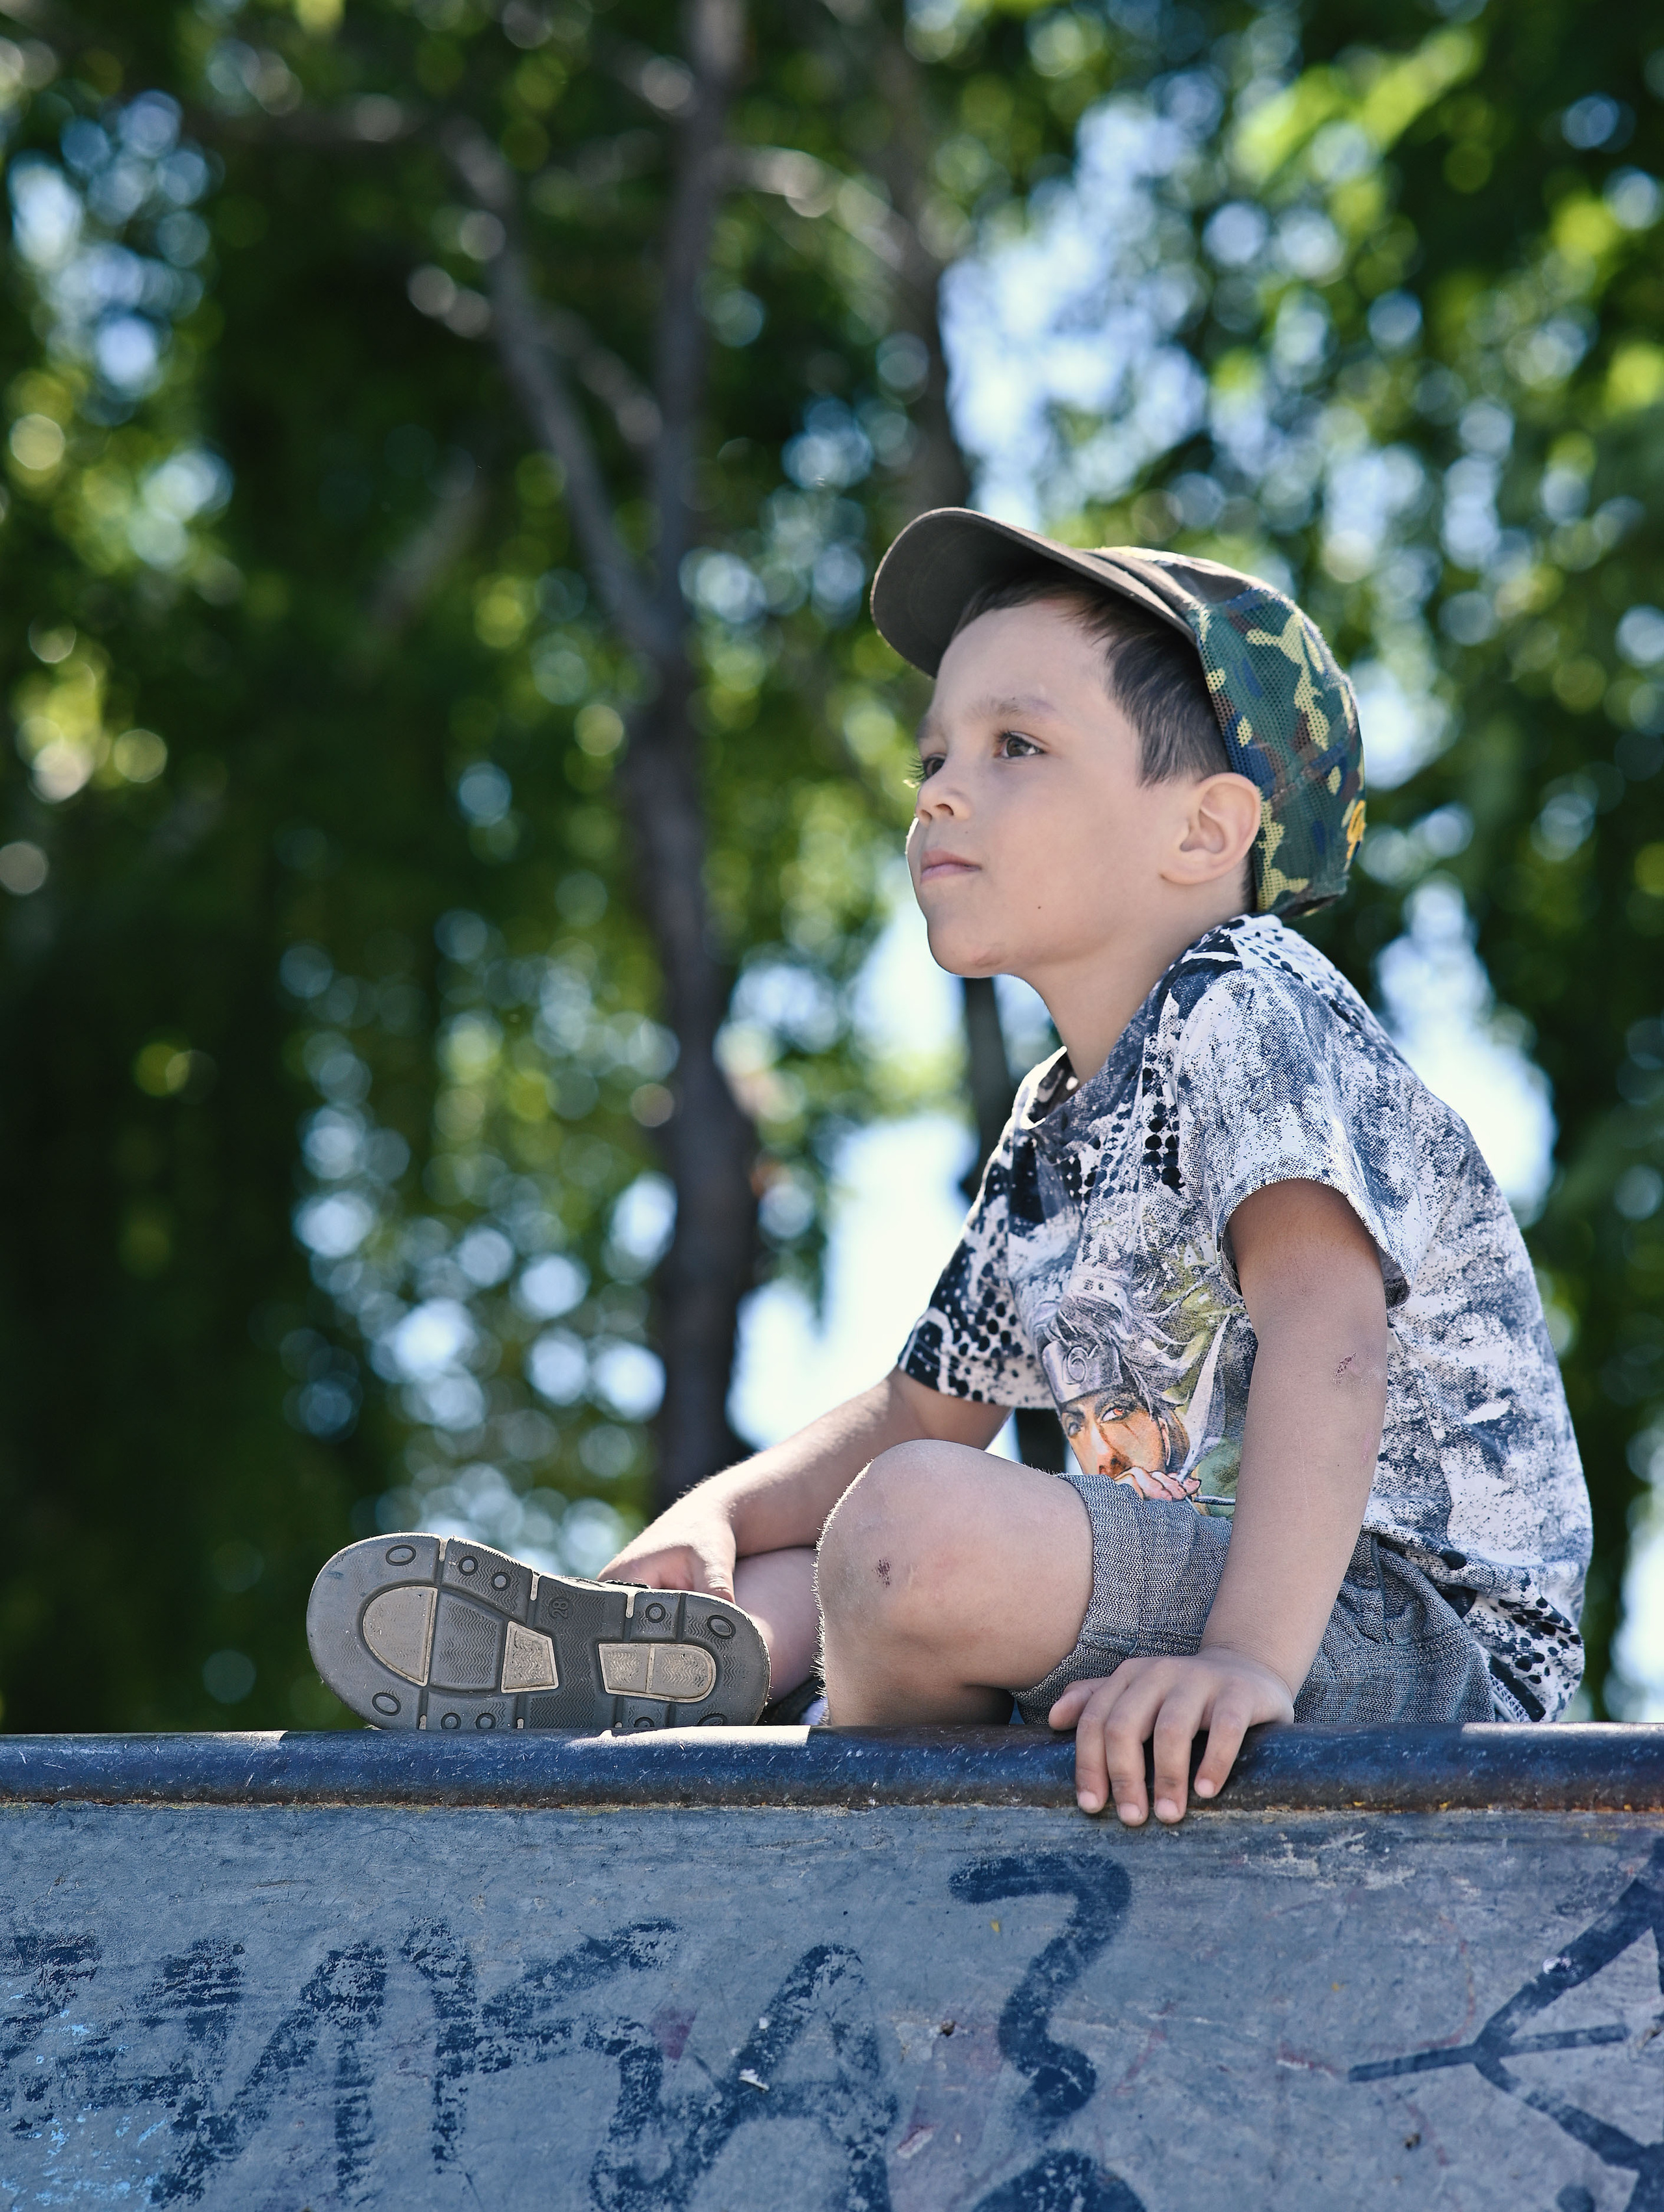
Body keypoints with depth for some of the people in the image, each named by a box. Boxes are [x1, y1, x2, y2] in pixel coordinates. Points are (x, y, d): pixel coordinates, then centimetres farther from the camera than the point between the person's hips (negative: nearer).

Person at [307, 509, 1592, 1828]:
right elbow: (918, 1417, 25)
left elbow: (1324, 1317, -27)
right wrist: (715, 1518, 5)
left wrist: (1249, 1654, -40)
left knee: (919, 1532, -30)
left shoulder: (1246, 1005, -11)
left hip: (1426, 1636, -10)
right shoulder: (1056, 1131, 17)